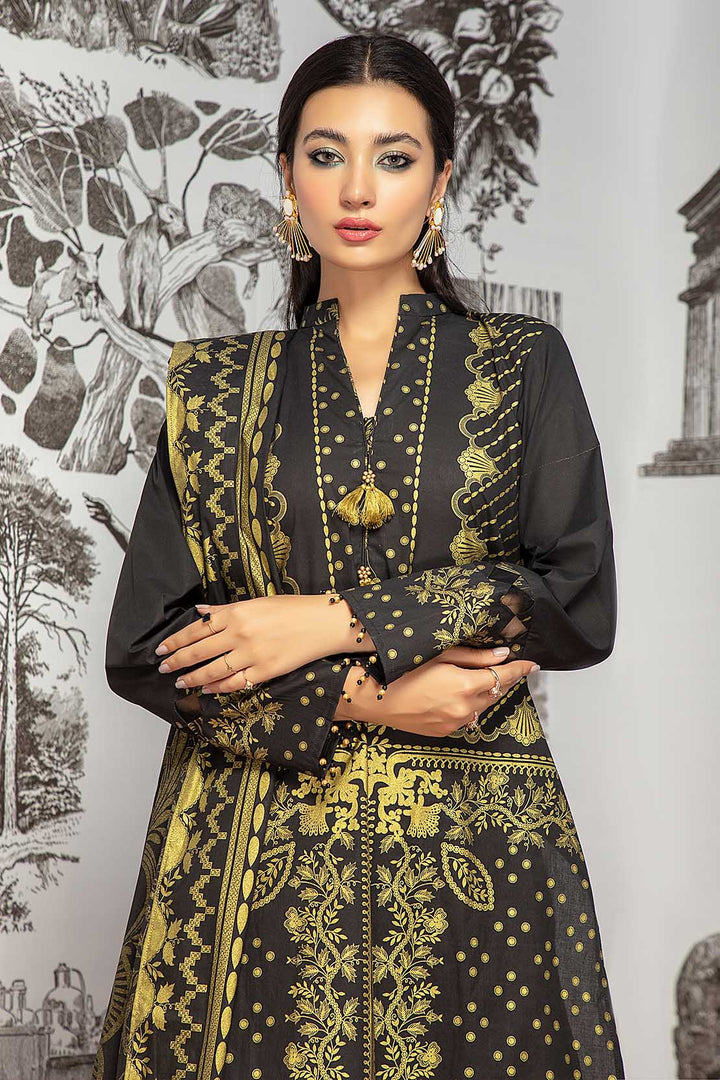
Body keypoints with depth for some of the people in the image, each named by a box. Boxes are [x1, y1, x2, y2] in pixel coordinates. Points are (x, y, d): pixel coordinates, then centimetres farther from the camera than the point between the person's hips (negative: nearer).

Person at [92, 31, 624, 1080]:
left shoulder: (525, 363, 4)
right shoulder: (216, 384, 6)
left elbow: (580, 602, -5)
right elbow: (144, 643, 0)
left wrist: (335, 620, -13)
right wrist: (364, 695, -12)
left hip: (473, 846, 0)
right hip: (250, 847, 1)